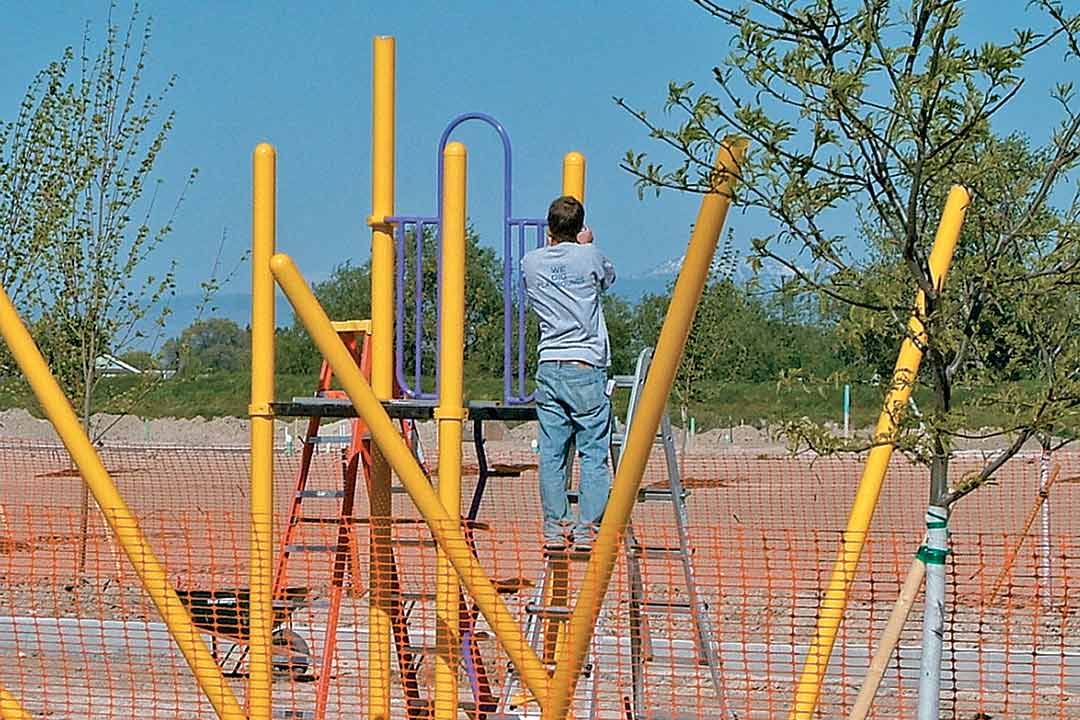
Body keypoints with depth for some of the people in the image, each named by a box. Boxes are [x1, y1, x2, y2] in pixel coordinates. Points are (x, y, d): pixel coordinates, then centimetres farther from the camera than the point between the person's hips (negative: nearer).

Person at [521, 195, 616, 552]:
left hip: (548, 368, 3)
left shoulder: (531, 262, 4)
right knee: (594, 454, 0)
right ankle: (588, 529, -3)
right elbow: (608, 277, 19)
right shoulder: (590, 258, -4)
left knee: (551, 453, 6)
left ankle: (554, 528, 5)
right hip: (586, 368, -3)